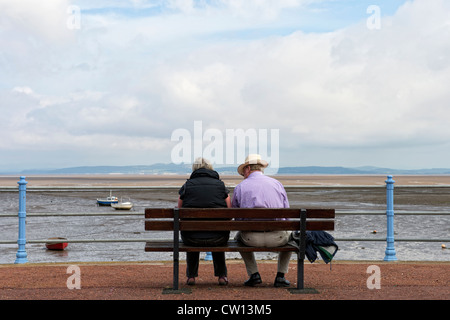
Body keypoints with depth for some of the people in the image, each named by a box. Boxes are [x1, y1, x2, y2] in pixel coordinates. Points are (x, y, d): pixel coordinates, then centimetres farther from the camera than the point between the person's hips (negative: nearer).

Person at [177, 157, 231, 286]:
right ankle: (222, 276, 38)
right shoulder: (220, 185, 3)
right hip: (218, 239, 0)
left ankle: (191, 276, 38)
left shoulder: (187, 186, 2)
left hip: (192, 238, 0)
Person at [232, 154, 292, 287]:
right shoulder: (277, 184, 10)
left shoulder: (240, 187, 5)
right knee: (290, 234, 35)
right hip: (277, 238, 1)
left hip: (252, 239, -1)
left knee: (239, 236, 35)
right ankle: (281, 276, 24)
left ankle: (254, 274, 20)